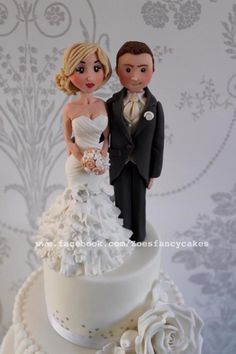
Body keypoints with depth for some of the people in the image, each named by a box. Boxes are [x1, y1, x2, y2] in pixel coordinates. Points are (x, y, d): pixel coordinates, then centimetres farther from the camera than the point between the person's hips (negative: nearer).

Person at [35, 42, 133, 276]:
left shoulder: (104, 105, -8)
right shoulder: (69, 109, -14)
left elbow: (107, 136, 0)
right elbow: (68, 140, -5)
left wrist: (101, 156, -16)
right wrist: (83, 159, -19)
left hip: (99, 162, 2)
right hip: (77, 164, -2)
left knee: (98, 201, 16)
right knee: (80, 201, 13)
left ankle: (98, 243, 39)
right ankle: (79, 248, 35)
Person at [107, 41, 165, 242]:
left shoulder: (155, 107, -10)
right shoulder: (112, 104, -8)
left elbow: (158, 142, -6)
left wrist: (154, 172, -3)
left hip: (141, 165, 0)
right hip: (118, 164, 1)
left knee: (138, 202, 14)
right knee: (121, 202, 14)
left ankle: (138, 236, 35)